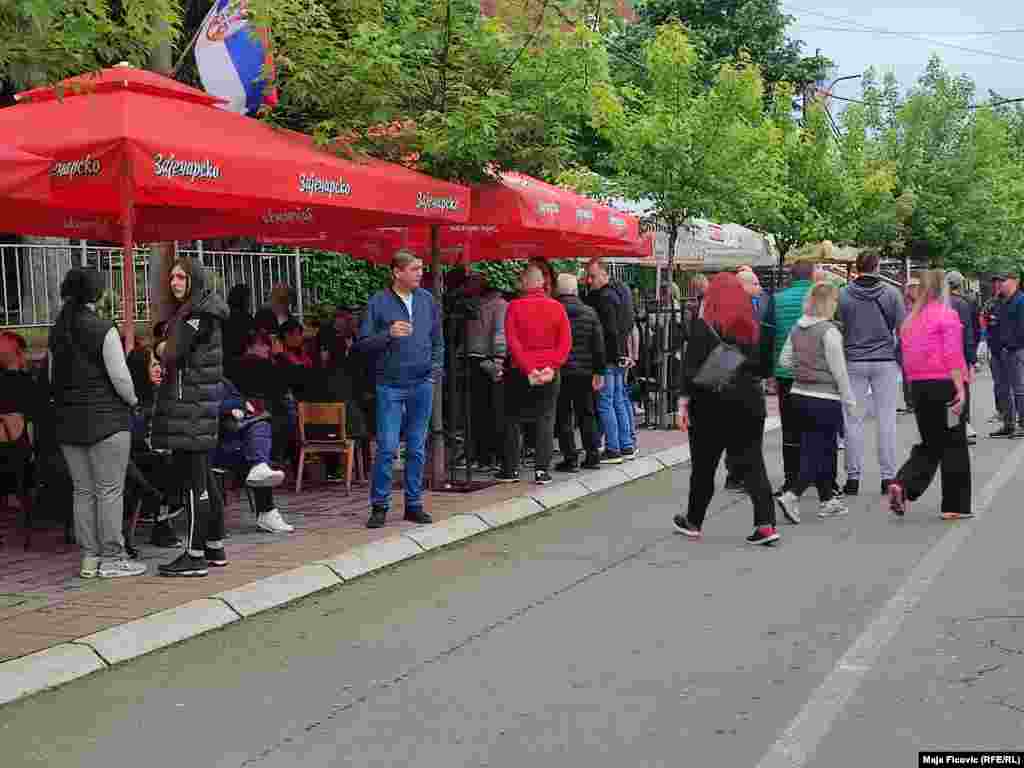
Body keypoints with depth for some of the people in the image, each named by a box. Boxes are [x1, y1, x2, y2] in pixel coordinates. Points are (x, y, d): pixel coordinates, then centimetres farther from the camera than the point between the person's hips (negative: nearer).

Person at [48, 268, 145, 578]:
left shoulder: (57, 331, 6)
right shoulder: (104, 330, -13)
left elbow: (53, 377, 9)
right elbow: (120, 376, -12)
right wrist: (132, 400, 5)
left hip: (68, 421, 6)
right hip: (106, 419, -6)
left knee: (83, 491, 11)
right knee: (110, 490, 1)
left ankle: (90, 558, 16)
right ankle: (112, 559, 4)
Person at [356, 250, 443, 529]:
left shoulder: (427, 300, 8)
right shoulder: (379, 302, -3)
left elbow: (438, 340, 16)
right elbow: (363, 343, -3)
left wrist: (436, 369, 3)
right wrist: (388, 334, -18)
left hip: (422, 384, 4)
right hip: (390, 385, -4)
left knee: (417, 448, 8)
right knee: (387, 447, -6)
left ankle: (414, 504, 17)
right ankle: (379, 505, 5)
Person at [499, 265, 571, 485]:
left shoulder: (515, 307, -7)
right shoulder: (557, 307, 0)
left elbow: (512, 342, -12)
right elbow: (566, 343, -4)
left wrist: (528, 369, -12)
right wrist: (551, 367, -8)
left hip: (520, 371, -1)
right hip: (550, 373, 2)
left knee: (513, 419, 10)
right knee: (545, 420, 6)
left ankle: (511, 469, 12)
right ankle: (542, 470, 1)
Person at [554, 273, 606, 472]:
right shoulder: (590, 313, 3)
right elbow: (599, 345, 4)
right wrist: (599, 372, 9)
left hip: (560, 372, -3)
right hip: (584, 371, 3)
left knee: (563, 417, 3)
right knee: (587, 414, 13)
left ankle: (570, 458, 1)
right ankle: (592, 456, 15)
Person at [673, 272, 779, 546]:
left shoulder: (703, 326, -9)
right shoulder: (752, 326, 4)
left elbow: (691, 368, -13)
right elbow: (765, 366, 11)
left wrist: (684, 401, -11)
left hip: (712, 405, -3)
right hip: (748, 403, 3)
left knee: (703, 465, 10)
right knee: (752, 464, 4)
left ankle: (693, 522, 23)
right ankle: (766, 524, -7)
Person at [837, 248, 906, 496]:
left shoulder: (843, 295, -2)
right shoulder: (891, 293, -2)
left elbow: (838, 331, 0)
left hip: (854, 362, 0)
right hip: (885, 362, 0)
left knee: (853, 420, 5)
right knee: (886, 420, 4)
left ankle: (853, 477, 6)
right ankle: (888, 476, 6)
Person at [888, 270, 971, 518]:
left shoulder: (910, 319, 12)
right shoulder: (947, 315, -8)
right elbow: (952, 356, -15)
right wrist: (960, 388, -15)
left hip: (918, 386, 6)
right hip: (945, 384, -6)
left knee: (930, 445, 15)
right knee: (954, 445, 4)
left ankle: (902, 486, -7)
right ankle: (955, 506, 9)